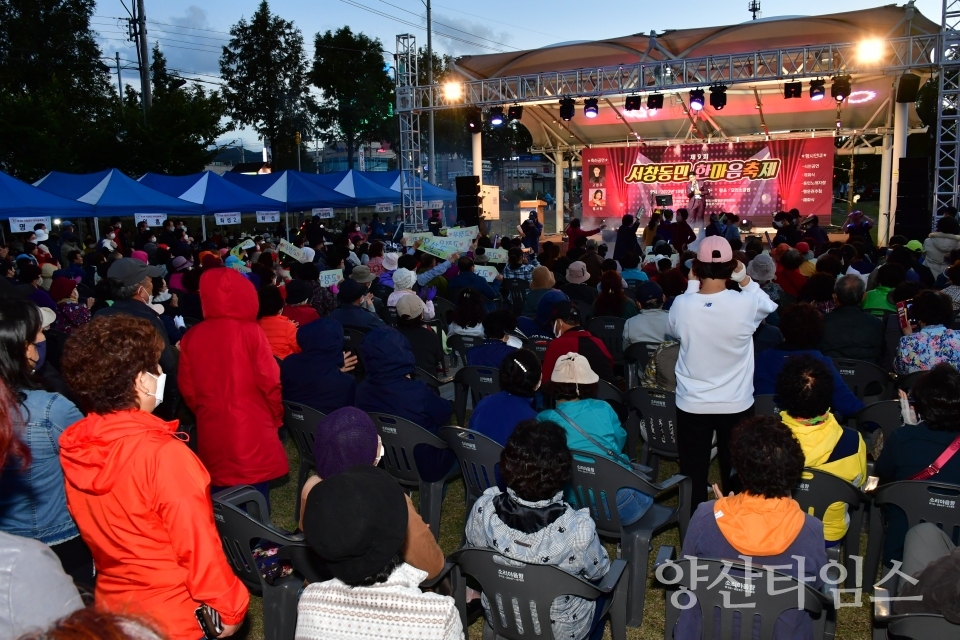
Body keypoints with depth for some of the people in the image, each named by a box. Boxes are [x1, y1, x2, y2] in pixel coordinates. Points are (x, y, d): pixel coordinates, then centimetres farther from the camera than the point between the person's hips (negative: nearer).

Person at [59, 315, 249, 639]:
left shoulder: (72, 448, -8)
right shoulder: (163, 454, -29)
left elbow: (94, 529, 5)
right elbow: (199, 547, -22)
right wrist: (229, 608, -9)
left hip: (111, 603, 7)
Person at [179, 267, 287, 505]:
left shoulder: (191, 336, -3)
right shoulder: (250, 331, -12)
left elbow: (187, 388, 3)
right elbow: (269, 381, -11)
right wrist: (276, 416, 6)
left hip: (212, 432, 3)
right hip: (251, 430, -3)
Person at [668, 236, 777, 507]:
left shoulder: (681, 304, -16)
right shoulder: (746, 303, -17)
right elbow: (771, 306, 6)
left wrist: (691, 285, 6)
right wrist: (745, 280, 3)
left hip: (691, 404, 0)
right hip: (736, 404, 0)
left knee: (693, 474, 14)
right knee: (734, 474, 19)